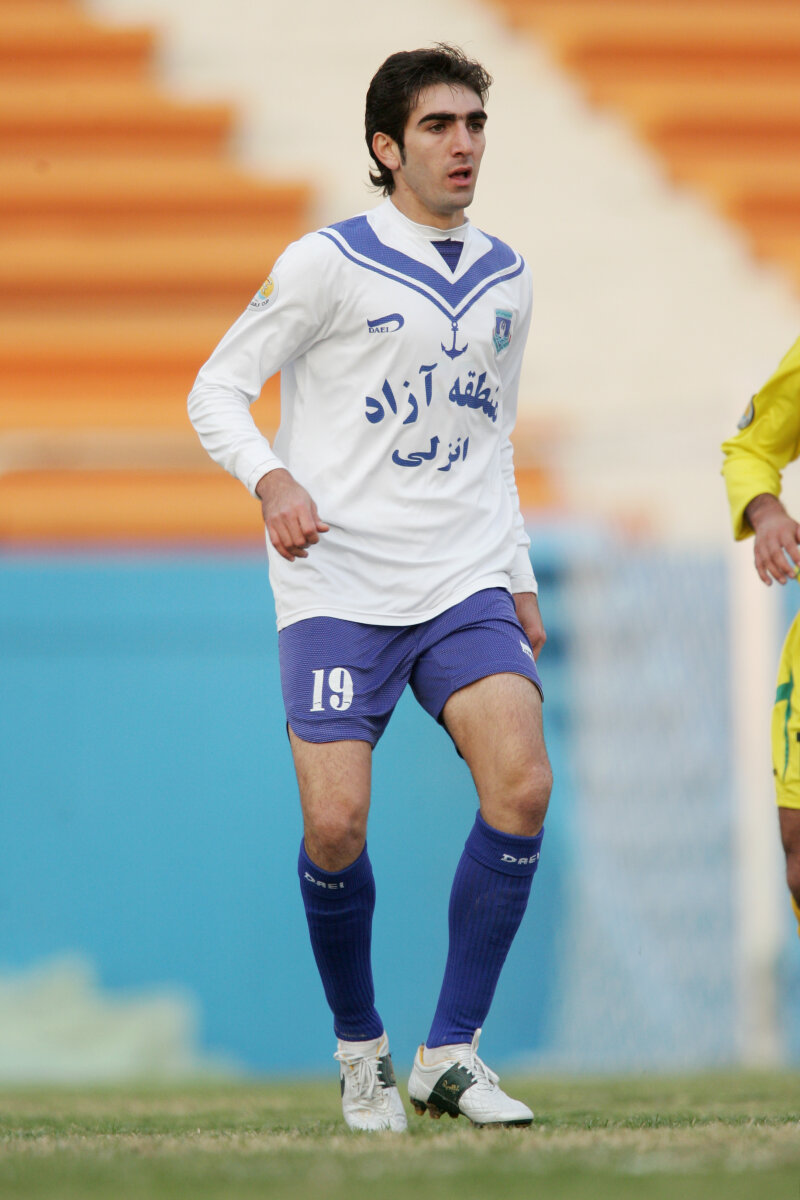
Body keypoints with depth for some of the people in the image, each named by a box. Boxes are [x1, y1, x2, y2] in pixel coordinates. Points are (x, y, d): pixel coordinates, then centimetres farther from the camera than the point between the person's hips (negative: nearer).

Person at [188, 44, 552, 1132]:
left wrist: (520, 582, 20)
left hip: (465, 586, 4)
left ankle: (451, 1053, -7)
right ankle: (360, 1048, 14)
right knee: (335, 826, -12)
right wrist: (273, 480, -19)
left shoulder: (504, 279, 14)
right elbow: (216, 391, -1)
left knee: (522, 785, -17)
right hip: (338, 584, -4)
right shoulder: (328, 265, -3)